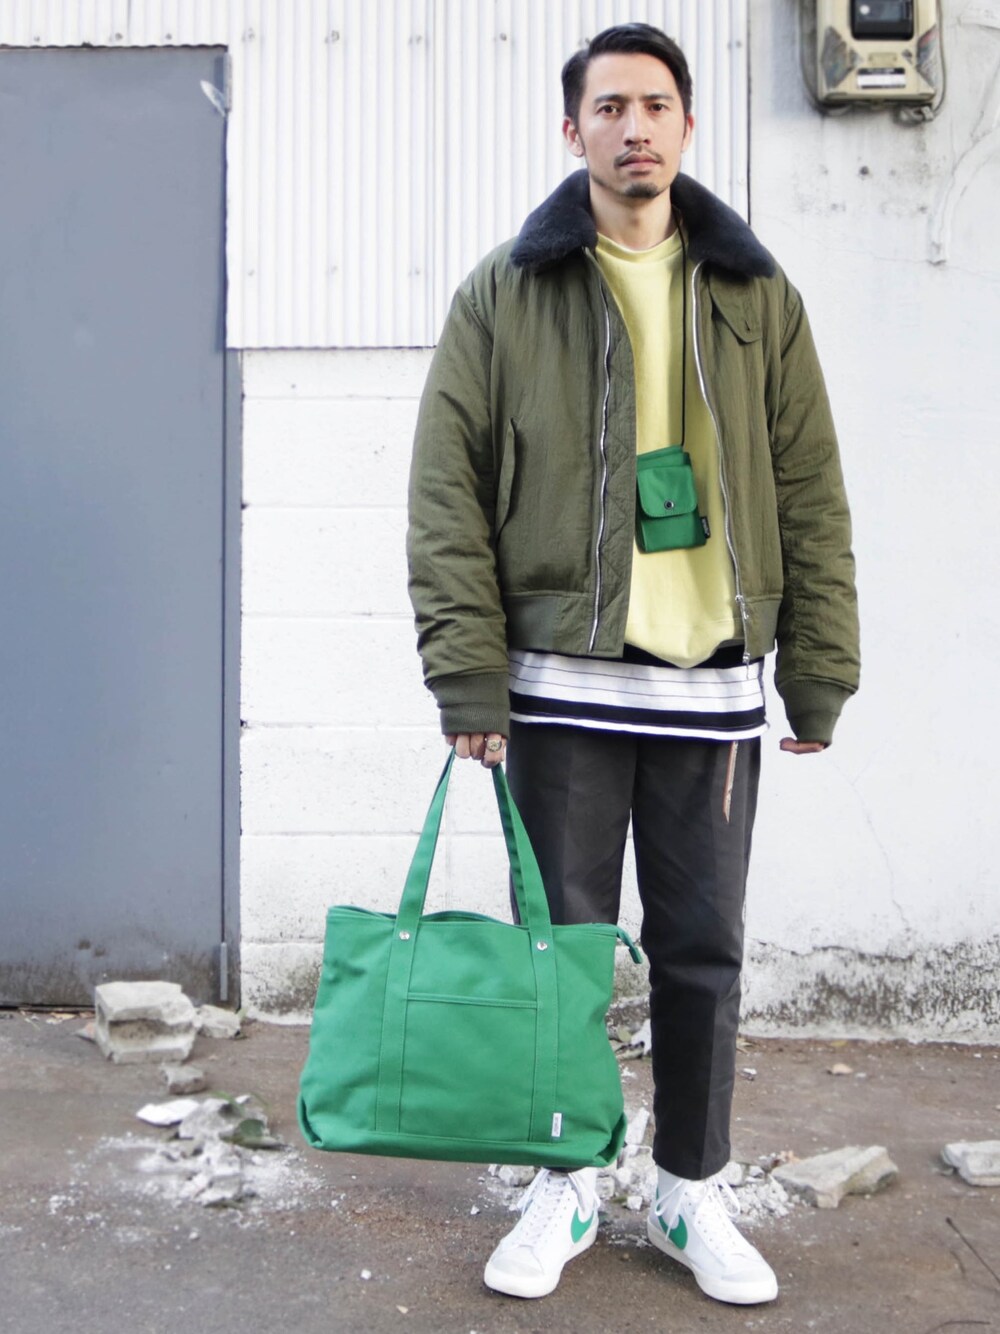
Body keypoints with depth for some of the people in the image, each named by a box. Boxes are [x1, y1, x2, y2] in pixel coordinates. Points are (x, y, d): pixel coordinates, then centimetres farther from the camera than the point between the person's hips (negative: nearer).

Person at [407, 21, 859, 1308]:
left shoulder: (756, 294, 7)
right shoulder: (504, 294, 1)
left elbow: (810, 497, 7)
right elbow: (446, 494, -3)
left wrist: (820, 675, 3)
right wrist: (468, 677, -9)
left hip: (713, 686, 2)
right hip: (563, 684, -1)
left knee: (702, 951, 10)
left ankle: (691, 1193, 28)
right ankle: (566, 1187, 27)